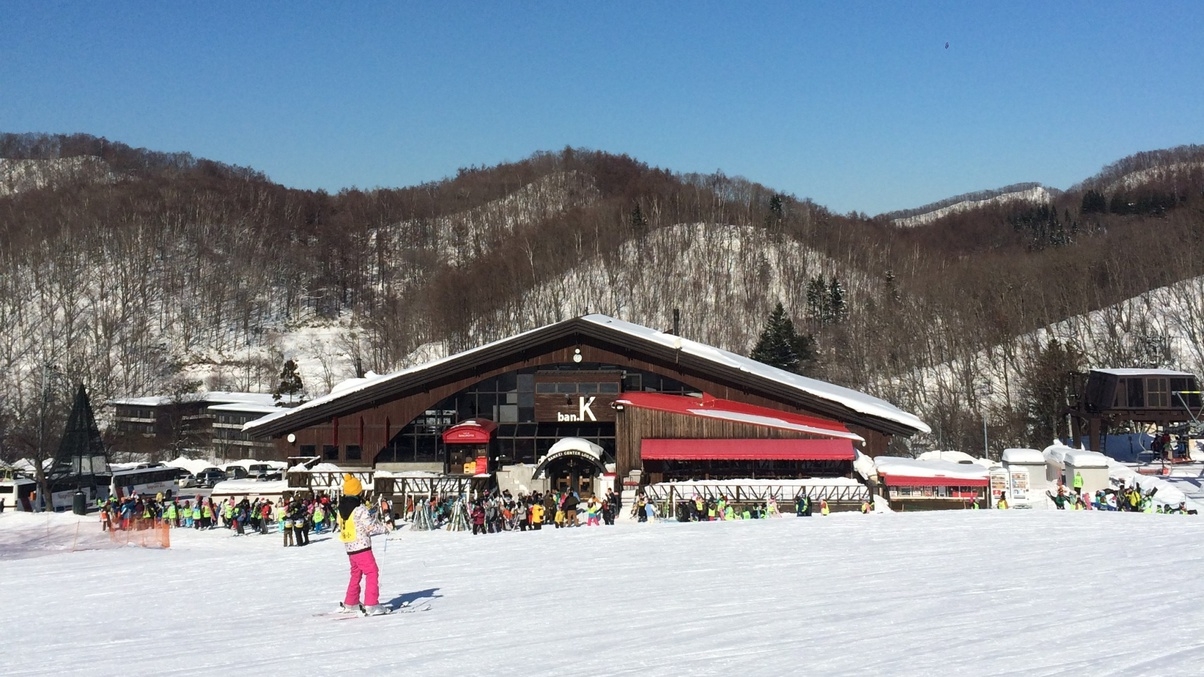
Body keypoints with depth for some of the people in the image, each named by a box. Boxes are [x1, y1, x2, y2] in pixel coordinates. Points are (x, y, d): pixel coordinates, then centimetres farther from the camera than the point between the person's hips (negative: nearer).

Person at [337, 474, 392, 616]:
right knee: (372, 573, -6)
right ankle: (371, 605, -13)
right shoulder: (359, 509, -18)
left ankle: (350, 604, 28)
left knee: (356, 573, 21)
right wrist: (385, 528, -1)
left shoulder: (342, 508, 7)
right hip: (361, 546, -8)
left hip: (349, 547, 8)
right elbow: (371, 526, -17)